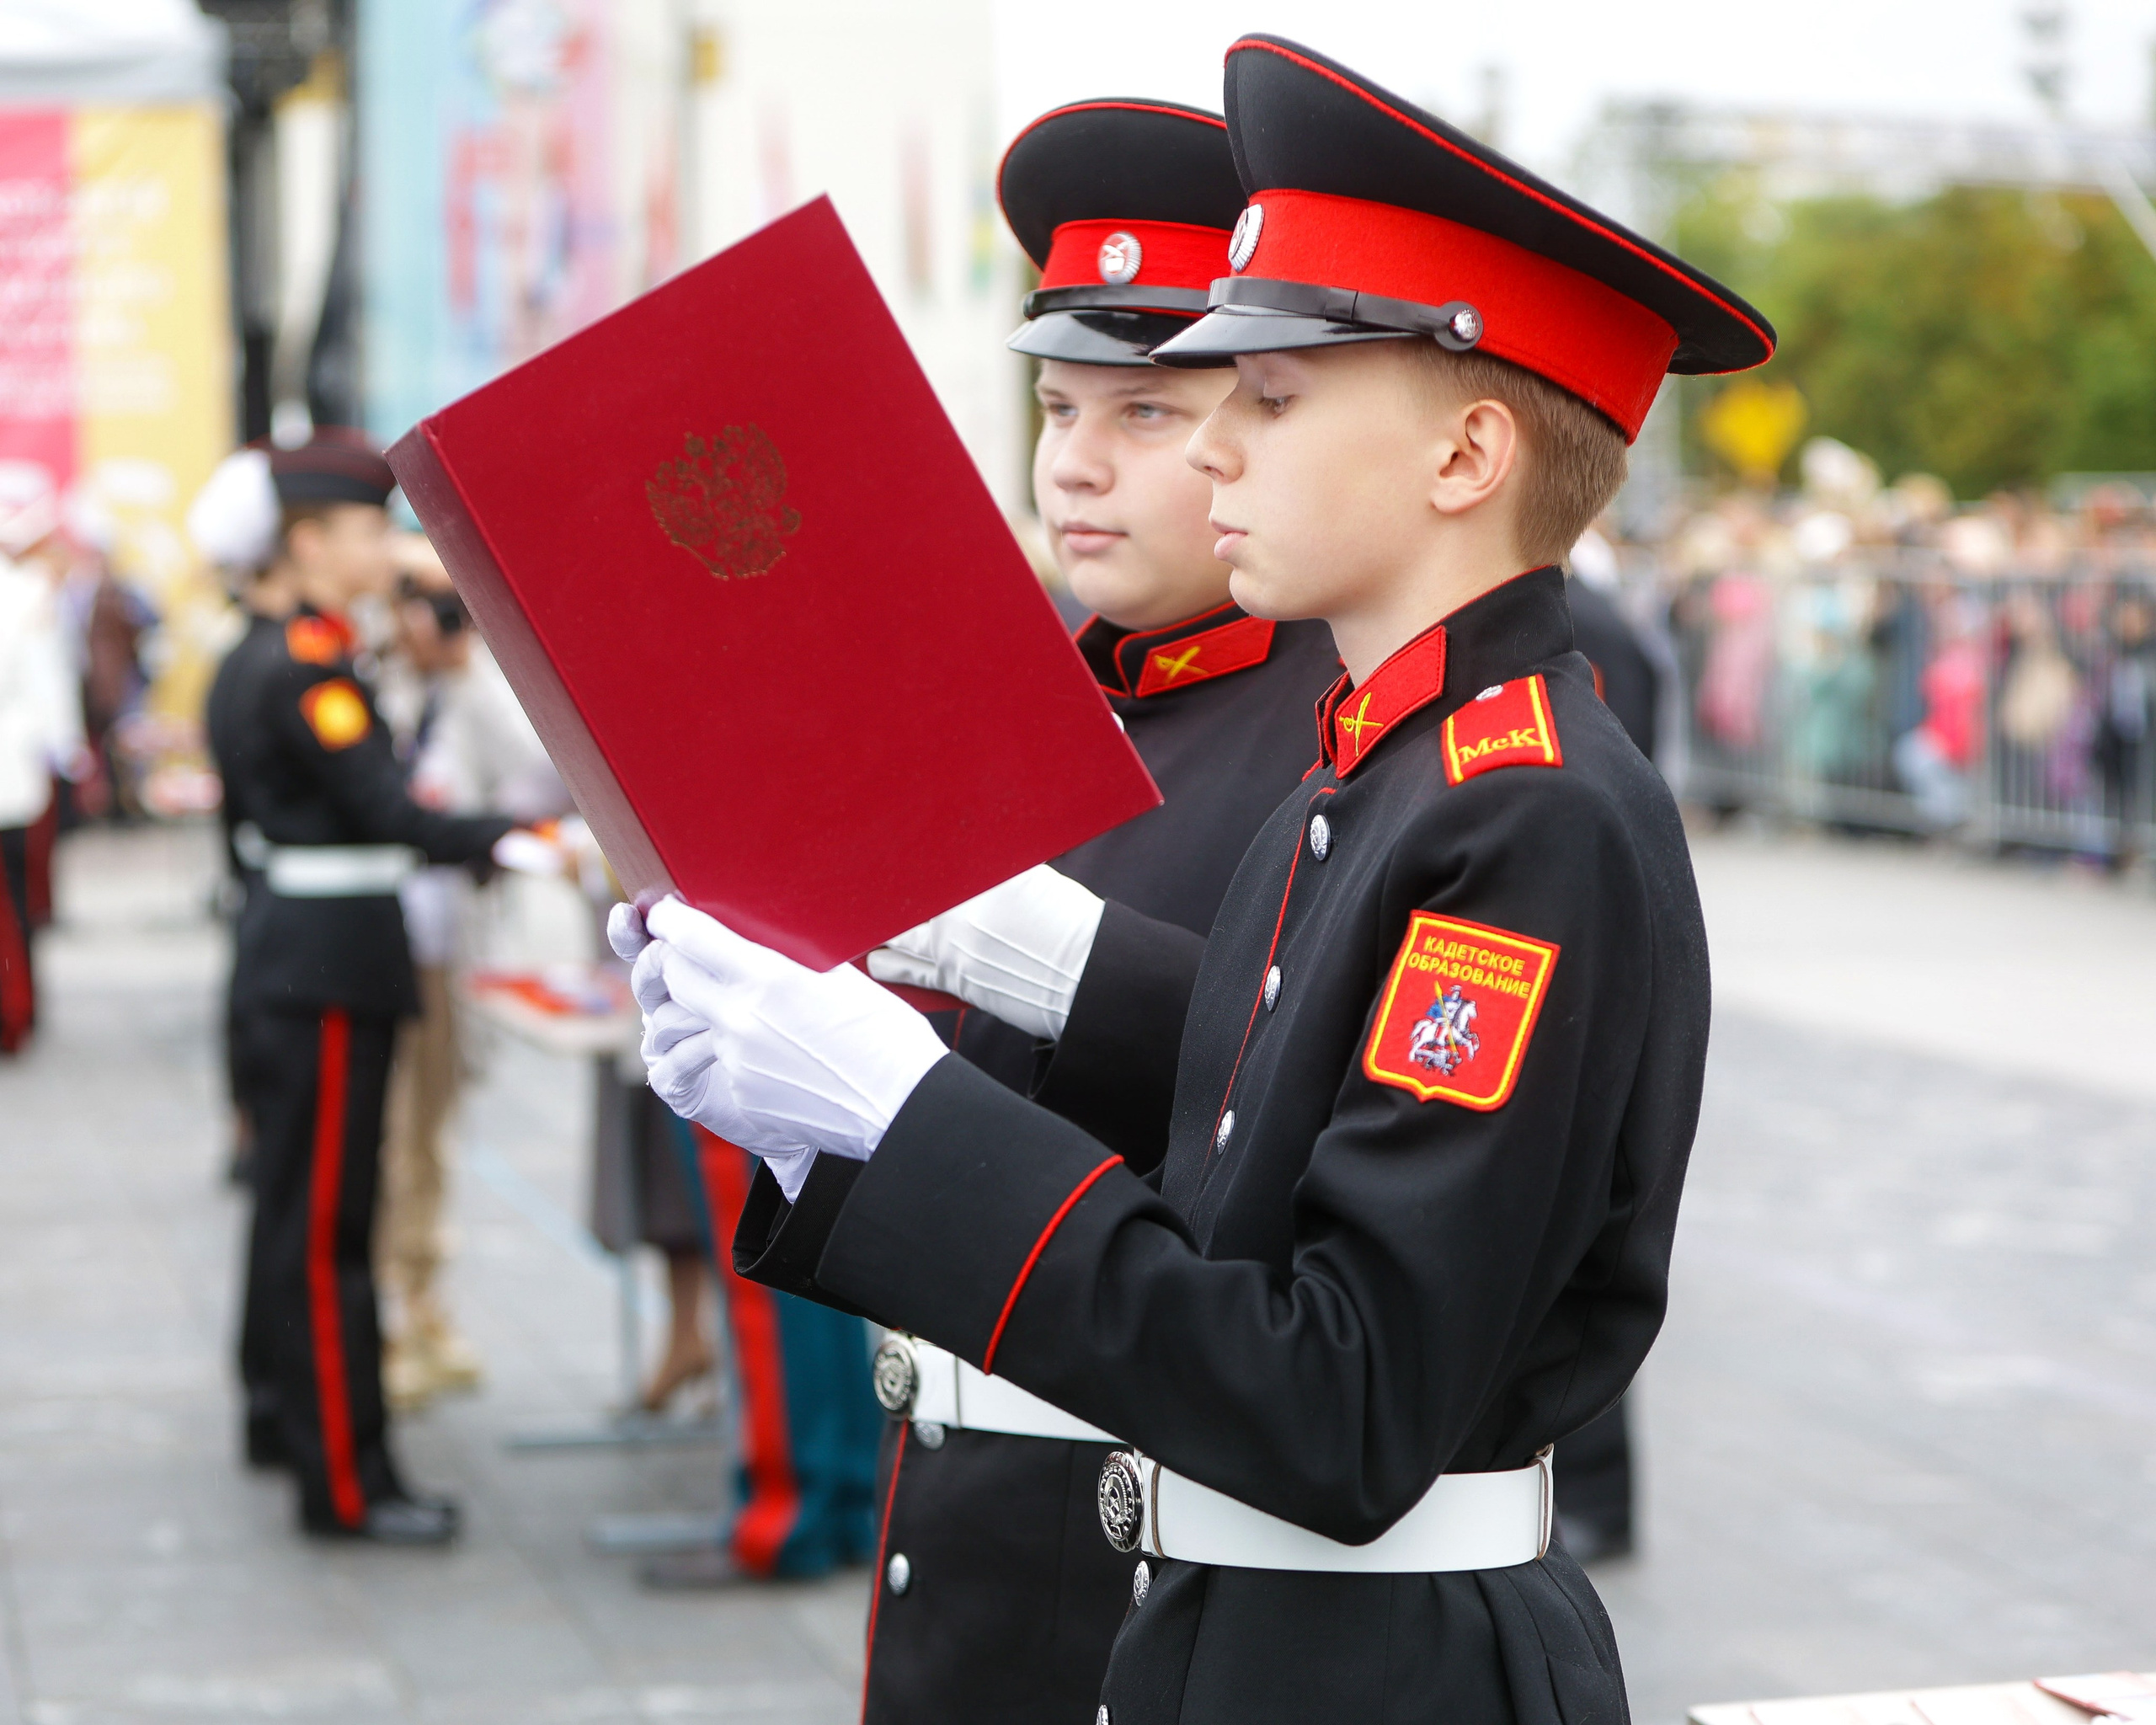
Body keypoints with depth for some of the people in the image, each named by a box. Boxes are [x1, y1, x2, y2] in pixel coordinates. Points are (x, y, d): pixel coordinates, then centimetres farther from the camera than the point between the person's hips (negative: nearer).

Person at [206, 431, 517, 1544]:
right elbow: (392, 817, -26)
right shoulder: (311, 669, -19)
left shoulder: (263, 658, 13)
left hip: (284, 950, 11)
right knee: (324, 1222, -7)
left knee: (294, 1197, 22)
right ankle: (345, 1483, -4)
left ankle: (281, 1410, 36)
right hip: (330, 973, -11)